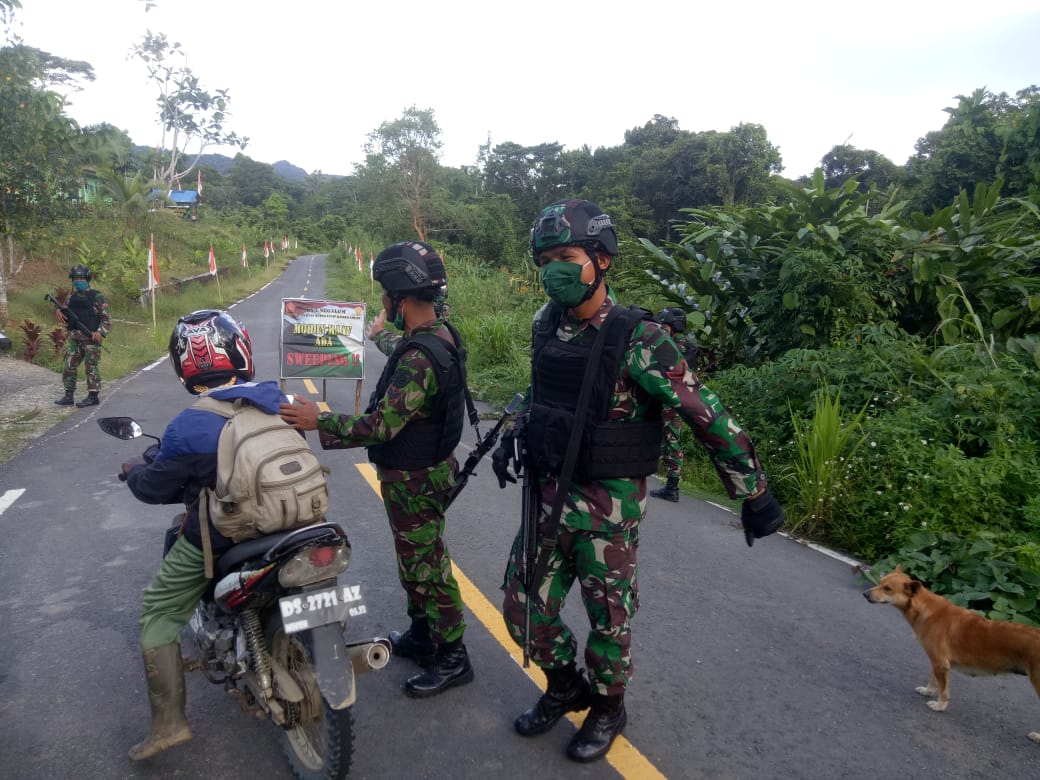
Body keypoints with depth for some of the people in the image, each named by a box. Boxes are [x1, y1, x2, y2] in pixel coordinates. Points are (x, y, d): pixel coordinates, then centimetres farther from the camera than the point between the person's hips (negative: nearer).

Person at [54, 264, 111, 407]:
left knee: (91, 367, -3)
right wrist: (60, 314, -2)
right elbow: (67, 317, 21)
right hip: (73, 337, 6)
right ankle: (69, 395, 12)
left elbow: (106, 318, -6)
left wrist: (100, 332, -20)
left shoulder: (97, 297, -3)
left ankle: (93, 397, 3)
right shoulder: (71, 297, 14)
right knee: (69, 366, 6)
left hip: (90, 337, -6)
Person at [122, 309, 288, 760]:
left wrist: (133, 471, 15)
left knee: (158, 613, 14)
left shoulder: (189, 428, -22)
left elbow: (155, 488, -9)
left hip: (215, 540, -6)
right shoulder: (275, 399, -8)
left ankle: (169, 721, 10)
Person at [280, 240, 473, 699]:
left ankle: (452, 658, 18)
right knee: (414, 559, 23)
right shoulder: (438, 336, 2)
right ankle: (421, 634, 40)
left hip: (413, 481, -10)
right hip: (420, 471, 10)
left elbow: (383, 426, -32)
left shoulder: (419, 357, -30)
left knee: (427, 566, 3)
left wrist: (319, 421, -25)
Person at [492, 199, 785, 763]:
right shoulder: (546, 325, 0)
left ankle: (607, 707, 40)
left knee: (609, 617, 12)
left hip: (608, 506, -6)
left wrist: (754, 493, -12)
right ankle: (565, 685, 41)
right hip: (548, 494, 6)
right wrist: (513, 437, 15)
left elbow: (709, 417, -17)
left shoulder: (638, 340, -20)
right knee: (523, 609, 13)